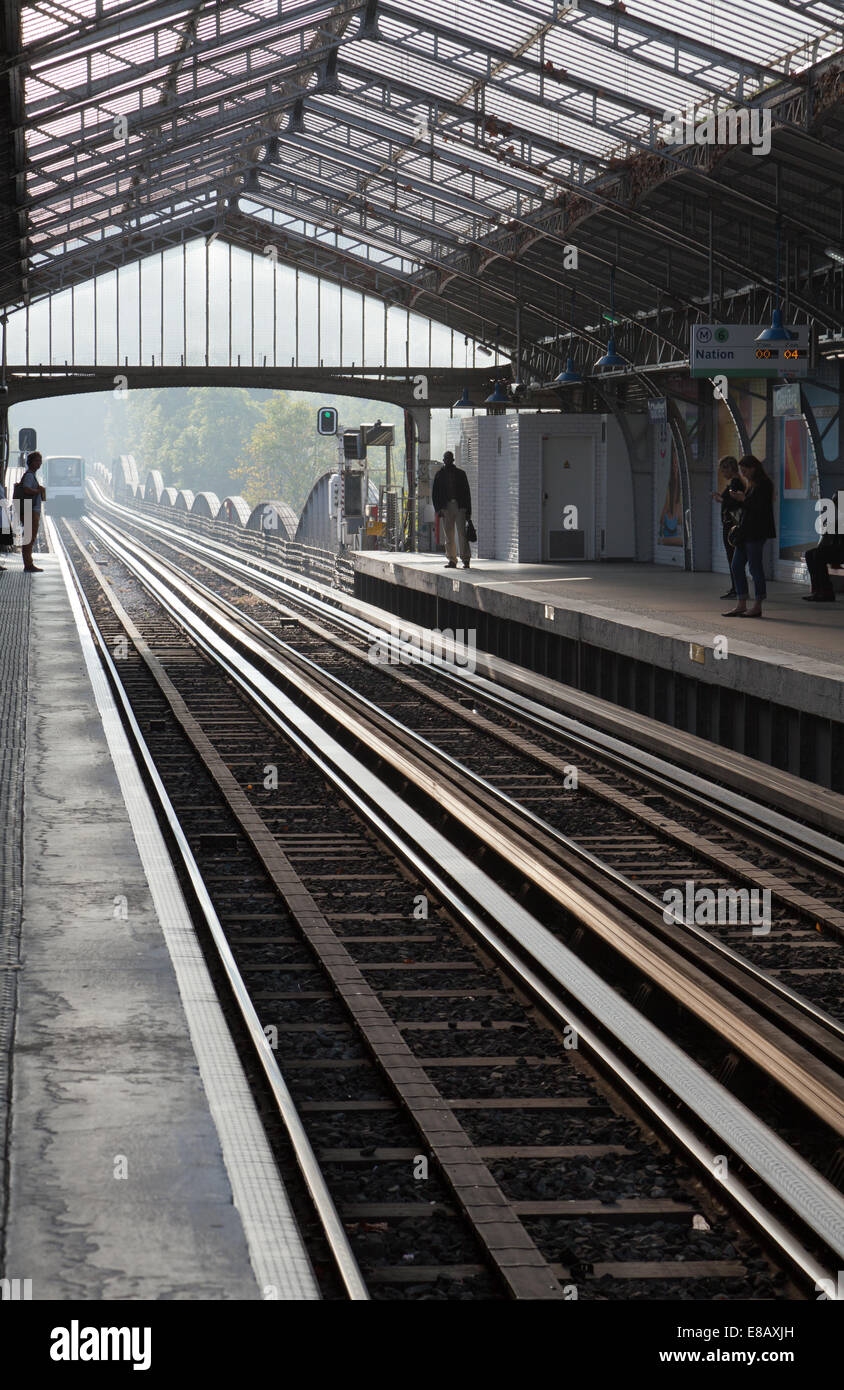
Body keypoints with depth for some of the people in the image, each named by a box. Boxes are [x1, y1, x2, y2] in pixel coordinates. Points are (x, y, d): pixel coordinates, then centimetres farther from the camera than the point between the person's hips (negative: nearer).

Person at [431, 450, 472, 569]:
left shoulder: (460, 473, 9)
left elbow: (466, 492, 9)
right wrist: (438, 509, -1)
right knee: (449, 535, 3)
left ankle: (465, 559, -14)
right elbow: (435, 493, 11)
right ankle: (452, 560, 6)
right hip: (446, 507, 2)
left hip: (459, 506, -2)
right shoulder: (440, 474, 12)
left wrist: (468, 510, 2)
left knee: (461, 532, -11)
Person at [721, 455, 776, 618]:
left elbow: (761, 507, -18)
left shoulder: (764, 484, -10)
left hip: (756, 532, -10)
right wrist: (734, 497, 5)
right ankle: (741, 605, 11)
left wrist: (743, 499, -14)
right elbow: (736, 507, 22)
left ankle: (757, 606, 0)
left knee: (755, 566, -6)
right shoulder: (749, 484, 18)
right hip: (745, 531, 10)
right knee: (736, 566, 8)